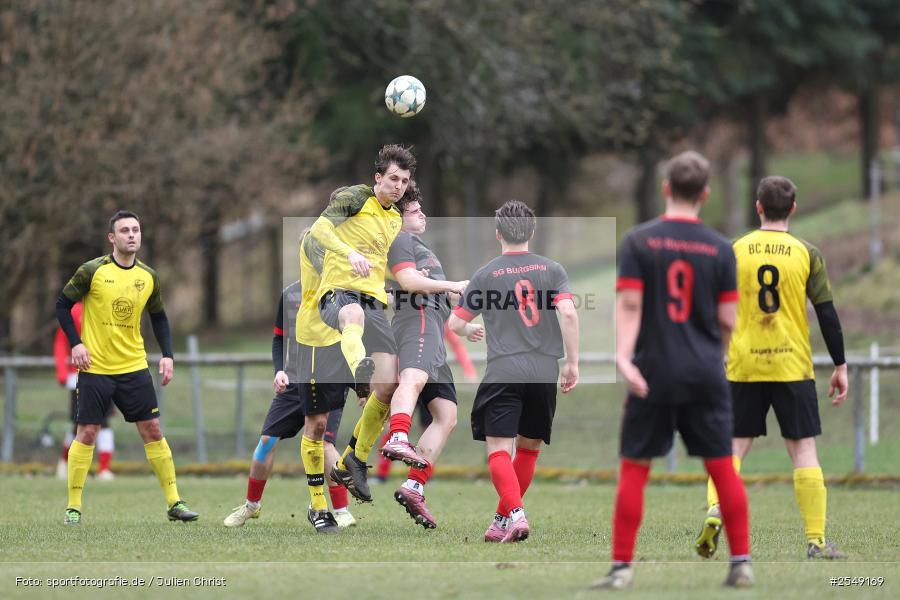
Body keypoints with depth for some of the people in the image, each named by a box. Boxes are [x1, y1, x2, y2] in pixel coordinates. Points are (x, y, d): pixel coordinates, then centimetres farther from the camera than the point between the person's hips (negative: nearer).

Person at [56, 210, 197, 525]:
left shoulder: (148, 277, 4)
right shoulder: (92, 271, -8)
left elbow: (158, 317, 17)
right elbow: (63, 304, 0)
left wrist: (167, 355, 6)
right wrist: (75, 343, -10)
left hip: (134, 368, 3)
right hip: (95, 368, -3)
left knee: (152, 430, 0)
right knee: (87, 433, -4)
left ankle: (174, 502, 6)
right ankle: (73, 507, 5)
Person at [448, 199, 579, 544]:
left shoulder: (486, 275, 4)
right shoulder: (551, 270, 5)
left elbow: (454, 323, 10)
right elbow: (568, 313, -8)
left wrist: (470, 331, 34)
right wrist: (572, 363, -1)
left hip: (503, 373, -2)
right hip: (545, 373, 3)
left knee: (499, 450, -6)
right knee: (529, 447, 17)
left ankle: (515, 515, -26)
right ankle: (503, 520, 22)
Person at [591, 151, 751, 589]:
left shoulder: (637, 241, -2)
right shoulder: (720, 249, 2)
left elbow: (629, 304, -12)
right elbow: (727, 319, 3)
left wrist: (623, 356, -18)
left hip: (653, 375, -1)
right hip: (706, 375, 1)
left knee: (633, 468, 3)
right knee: (723, 467, 8)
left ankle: (622, 567, 1)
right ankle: (741, 564, 8)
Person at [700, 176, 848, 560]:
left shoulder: (734, 252, 2)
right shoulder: (807, 254, -1)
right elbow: (827, 313, -2)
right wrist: (840, 366, 5)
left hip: (744, 366, 1)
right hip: (793, 366, -1)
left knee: (734, 445, 9)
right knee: (803, 450, 2)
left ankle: (715, 510, -14)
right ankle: (816, 541, -1)